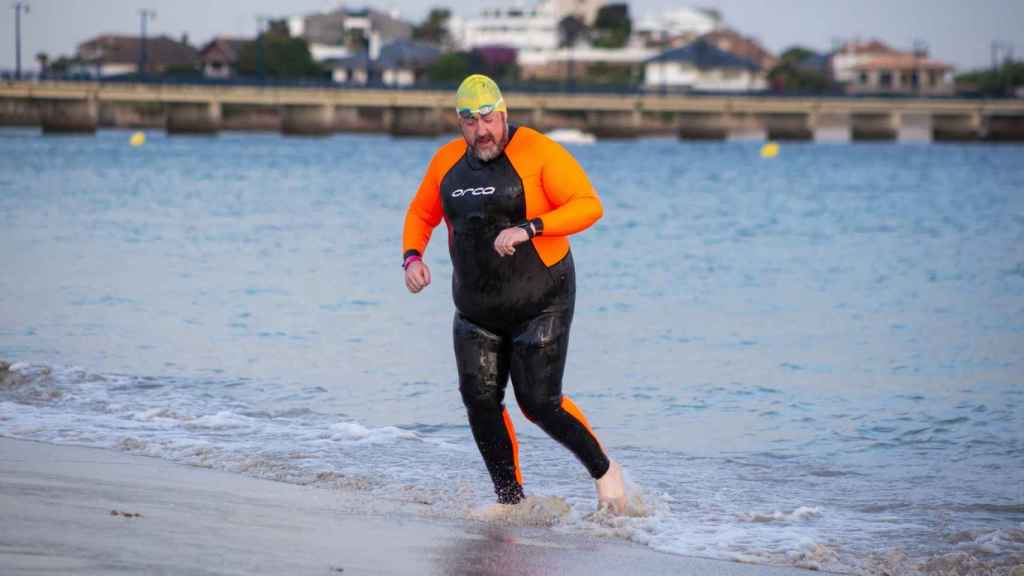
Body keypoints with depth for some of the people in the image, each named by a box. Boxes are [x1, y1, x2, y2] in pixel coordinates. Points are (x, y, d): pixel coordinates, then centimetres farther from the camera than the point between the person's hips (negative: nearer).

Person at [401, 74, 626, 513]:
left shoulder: (539, 152, -12)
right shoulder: (447, 161, 5)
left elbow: (588, 205, -18)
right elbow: (421, 214, 19)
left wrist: (528, 228, -29)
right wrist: (412, 256, -2)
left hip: (541, 305, -5)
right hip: (476, 310, 6)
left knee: (539, 403, -9)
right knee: (479, 401, -3)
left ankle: (604, 471, 14)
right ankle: (511, 501, 9)